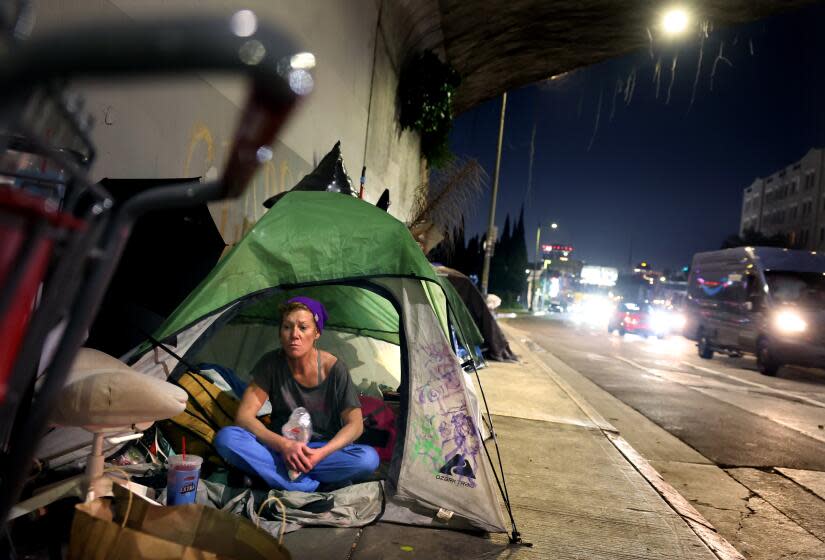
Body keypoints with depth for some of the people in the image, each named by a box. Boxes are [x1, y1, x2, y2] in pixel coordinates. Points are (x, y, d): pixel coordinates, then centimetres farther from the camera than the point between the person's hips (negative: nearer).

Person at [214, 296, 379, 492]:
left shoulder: (334, 368, -14)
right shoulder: (271, 363, -10)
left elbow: (355, 424, -11)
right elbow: (244, 416, -13)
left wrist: (321, 453, -28)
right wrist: (283, 445, -27)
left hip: (325, 449, -2)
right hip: (280, 448, 2)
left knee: (369, 458, -30)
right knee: (226, 437, -27)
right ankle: (313, 487, -27)